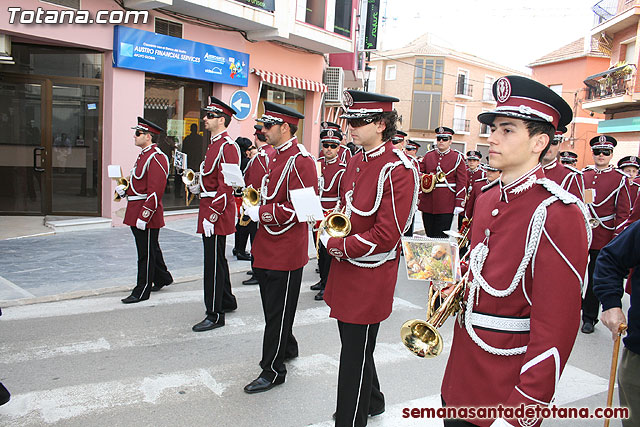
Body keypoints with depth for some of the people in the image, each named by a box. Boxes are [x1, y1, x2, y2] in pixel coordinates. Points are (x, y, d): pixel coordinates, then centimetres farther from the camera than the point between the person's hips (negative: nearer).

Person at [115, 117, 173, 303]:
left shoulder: (156, 158, -17)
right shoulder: (144, 155, 16)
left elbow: (155, 192, -23)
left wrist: (144, 216, -25)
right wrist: (124, 189, 4)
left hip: (147, 214, -10)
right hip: (136, 213, 10)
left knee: (146, 253, 0)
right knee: (151, 249, 21)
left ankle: (142, 291, 10)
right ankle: (163, 278, 38)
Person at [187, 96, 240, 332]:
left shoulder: (227, 147, -16)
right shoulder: (215, 144, 16)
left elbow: (226, 186, -22)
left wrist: (212, 217, -24)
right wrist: (199, 187, 8)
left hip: (216, 212, -10)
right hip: (209, 207, 10)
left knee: (214, 263, -4)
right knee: (217, 259, 19)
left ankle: (215, 315, 6)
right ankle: (227, 301, 34)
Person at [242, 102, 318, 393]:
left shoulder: (300, 161, -18)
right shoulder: (275, 156, 12)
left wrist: (261, 214, -21)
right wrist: (255, 205, 8)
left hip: (285, 251, -10)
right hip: (267, 247, 10)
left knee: (278, 311, 2)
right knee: (272, 306, 22)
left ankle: (273, 370, 16)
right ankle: (287, 347, 42)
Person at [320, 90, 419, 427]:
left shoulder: (398, 170, -19)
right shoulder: (356, 162, 8)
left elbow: (387, 235, -22)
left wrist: (339, 246, -16)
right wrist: (331, 235, -1)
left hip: (370, 275, -9)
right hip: (345, 268, 9)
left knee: (355, 355, 5)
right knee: (353, 344, 23)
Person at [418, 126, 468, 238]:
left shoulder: (457, 157, 2)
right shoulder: (428, 155, 11)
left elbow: (462, 182, -1)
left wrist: (459, 203, -7)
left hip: (446, 205, -3)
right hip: (428, 203, 3)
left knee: (441, 237, -3)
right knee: (429, 235, 9)